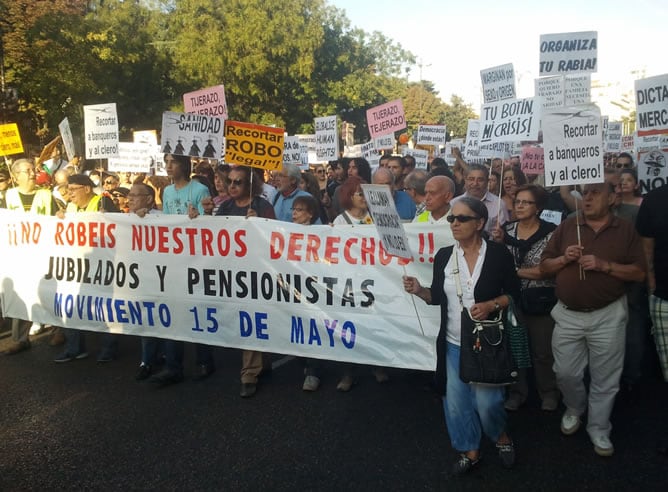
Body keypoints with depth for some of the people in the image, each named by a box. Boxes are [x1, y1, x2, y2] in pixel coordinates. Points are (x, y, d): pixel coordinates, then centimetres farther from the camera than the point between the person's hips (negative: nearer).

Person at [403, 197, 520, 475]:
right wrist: (418, 290, -13)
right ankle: (470, 451, 32)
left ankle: (501, 437, 34)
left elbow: (514, 293, -4)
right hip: (454, 342, 4)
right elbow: (437, 297, 6)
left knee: (486, 400, 0)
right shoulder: (444, 256, 0)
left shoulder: (497, 254, -10)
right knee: (456, 400, 9)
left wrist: (491, 305, -20)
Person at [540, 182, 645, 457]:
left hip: (608, 316, -1)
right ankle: (574, 409, 38)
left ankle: (599, 429, 25)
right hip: (568, 314, 2)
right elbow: (544, 267, 6)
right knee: (565, 373, 10)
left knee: (604, 379, 8)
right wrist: (564, 259, -14)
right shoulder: (567, 226, 3)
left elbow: (639, 273, -5)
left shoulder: (625, 230, 0)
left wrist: (604, 265, -18)